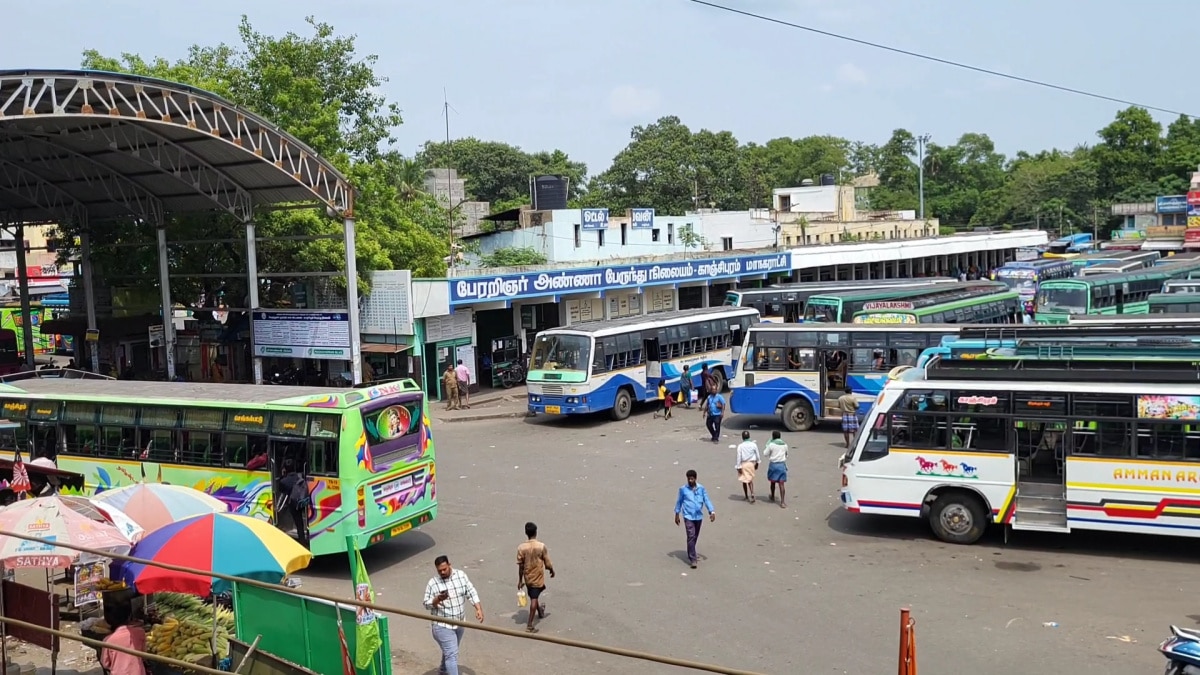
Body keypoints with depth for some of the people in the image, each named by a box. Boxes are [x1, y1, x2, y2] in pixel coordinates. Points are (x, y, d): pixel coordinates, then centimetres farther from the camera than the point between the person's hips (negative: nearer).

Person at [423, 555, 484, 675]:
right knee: (452, 654, -11)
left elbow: (471, 593, -2)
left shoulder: (461, 575, -3)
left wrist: (479, 609, -13)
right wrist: (437, 599, -28)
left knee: (450, 651, 24)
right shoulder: (432, 583, -11)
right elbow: (427, 604, -8)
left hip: (459, 623, 5)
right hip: (442, 625, -5)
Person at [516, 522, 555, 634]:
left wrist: (520, 580, 4)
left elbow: (520, 566, -6)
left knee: (534, 597, 24)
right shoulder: (541, 546, -18)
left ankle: (540, 611, 50)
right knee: (533, 599, 0)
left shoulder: (521, 548, -12)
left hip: (527, 577, 4)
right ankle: (529, 625, -2)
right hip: (538, 577, -3)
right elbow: (548, 563, -10)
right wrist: (552, 571, 11)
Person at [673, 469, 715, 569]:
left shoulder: (701, 488, 0)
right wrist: (677, 514, 8)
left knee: (695, 537, 16)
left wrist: (712, 512, -11)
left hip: (698, 516, 3)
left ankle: (691, 554, 36)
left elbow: (707, 500, 0)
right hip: (688, 517, -3)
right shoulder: (683, 489, -4)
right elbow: (679, 501, 5)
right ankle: (692, 559, -13)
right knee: (691, 536, -13)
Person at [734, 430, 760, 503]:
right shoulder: (753, 445, -6)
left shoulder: (740, 446, -13)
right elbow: (757, 455, 2)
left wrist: (738, 467, -6)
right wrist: (757, 463, 17)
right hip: (751, 463, 2)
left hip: (743, 464, -2)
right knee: (750, 479, 15)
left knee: (744, 480, 12)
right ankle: (752, 494, -7)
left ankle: (747, 497, 20)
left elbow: (739, 457, -12)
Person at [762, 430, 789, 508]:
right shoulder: (785, 445, 3)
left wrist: (767, 445, 10)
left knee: (773, 482, 18)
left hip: (773, 464, -2)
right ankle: (782, 502, -11)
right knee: (781, 484, -2)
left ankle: (772, 497, 37)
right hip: (782, 465, 2)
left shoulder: (771, 445, -10)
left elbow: (765, 454, -1)